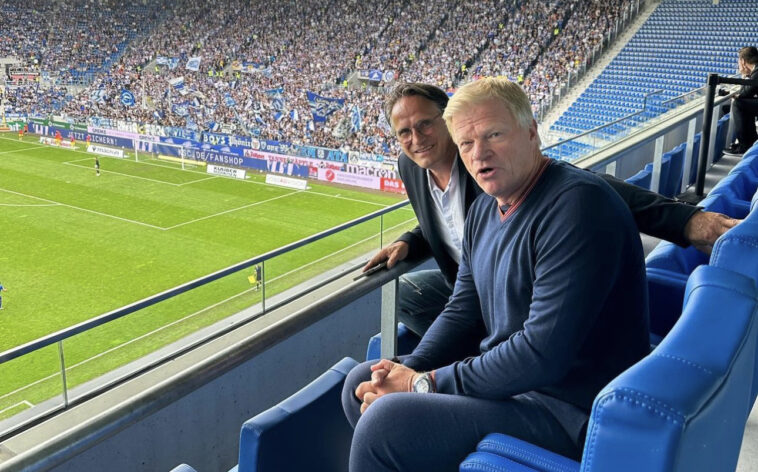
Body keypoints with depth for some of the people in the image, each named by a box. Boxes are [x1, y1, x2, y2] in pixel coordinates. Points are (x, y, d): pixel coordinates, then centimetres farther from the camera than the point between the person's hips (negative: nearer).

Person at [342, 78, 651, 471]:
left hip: (567, 406, -9)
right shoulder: (484, 209, 7)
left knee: (384, 422, -23)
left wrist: (424, 382, -19)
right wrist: (407, 372, -7)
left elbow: (542, 353, -27)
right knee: (361, 385, 10)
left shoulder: (578, 204, -22)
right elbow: (462, 313, 11)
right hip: (503, 373, 9)